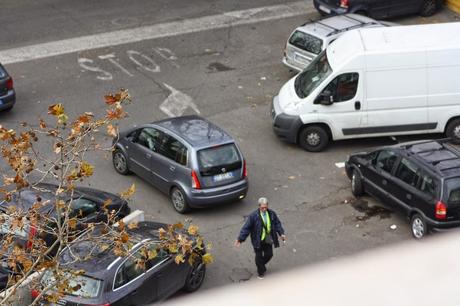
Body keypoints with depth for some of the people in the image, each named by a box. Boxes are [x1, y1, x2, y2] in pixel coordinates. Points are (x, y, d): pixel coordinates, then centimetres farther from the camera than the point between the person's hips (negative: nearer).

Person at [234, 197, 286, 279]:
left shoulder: (272, 214, -5)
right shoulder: (253, 215, -19)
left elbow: (277, 224, 8)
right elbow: (246, 228, -15)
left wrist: (281, 233, -3)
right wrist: (240, 239, -19)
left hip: (268, 240, 4)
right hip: (258, 240, -4)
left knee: (269, 254, 12)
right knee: (259, 256, 7)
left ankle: (262, 265, 43)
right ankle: (260, 272, 30)